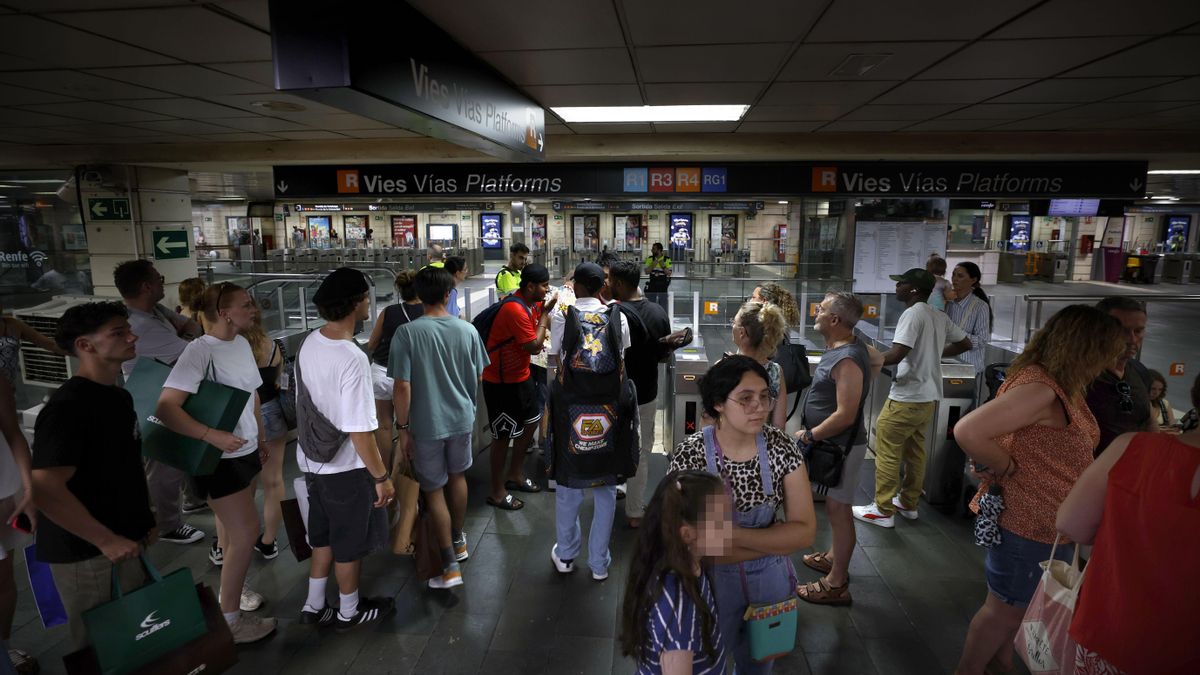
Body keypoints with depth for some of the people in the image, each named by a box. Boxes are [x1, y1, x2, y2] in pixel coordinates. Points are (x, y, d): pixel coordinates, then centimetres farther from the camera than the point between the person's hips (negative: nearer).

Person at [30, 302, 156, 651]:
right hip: (87, 551, -8)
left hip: (126, 538, 8)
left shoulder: (119, 396, 8)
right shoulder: (68, 407, -21)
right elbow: (46, 490, -28)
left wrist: (144, 519, 12)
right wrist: (106, 540, -23)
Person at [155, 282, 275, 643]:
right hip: (218, 457, -7)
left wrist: (261, 435, 21)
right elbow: (166, 407, -26)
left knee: (233, 519, 21)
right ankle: (229, 622, 10)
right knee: (246, 531, -5)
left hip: (245, 451, 8)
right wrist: (212, 435, -32)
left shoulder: (242, 344, 3)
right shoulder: (200, 350, -21)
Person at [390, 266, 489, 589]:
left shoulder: (407, 333, -17)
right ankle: (458, 541, 42)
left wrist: (403, 428, -7)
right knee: (457, 476, 24)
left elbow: (402, 387, -18)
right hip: (461, 418, 4)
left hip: (427, 424, -3)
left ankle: (451, 566, 13)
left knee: (434, 491, 9)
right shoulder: (467, 330, -6)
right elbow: (478, 377, 5)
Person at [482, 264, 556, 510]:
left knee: (531, 422, 19)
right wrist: (544, 313, -17)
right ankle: (497, 491, 17)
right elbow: (534, 347, -23)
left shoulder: (532, 303, 3)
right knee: (503, 434, 1)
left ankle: (513, 475, 36)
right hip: (501, 381, -10)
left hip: (520, 376, 10)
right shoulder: (515, 309, -26)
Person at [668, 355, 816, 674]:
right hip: (711, 583, -2)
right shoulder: (690, 456, -23)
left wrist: (732, 534, -23)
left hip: (770, 581, 3)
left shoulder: (782, 448, -15)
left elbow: (805, 531, -13)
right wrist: (775, 540, -20)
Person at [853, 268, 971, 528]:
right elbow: (965, 344, 22)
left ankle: (883, 511, 5)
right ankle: (908, 504, 29)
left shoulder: (913, 313, -16)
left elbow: (897, 354, -26)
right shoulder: (940, 317, 9)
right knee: (914, 451, 18)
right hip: (929, 396, 9)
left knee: (887, 452, -1)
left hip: (907, 397, -9)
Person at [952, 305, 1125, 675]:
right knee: (1005, 609, 10)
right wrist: (1008, 469, -23)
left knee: (1014, 606, 26)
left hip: (1047, 521, 9)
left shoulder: (1060, 387, 5)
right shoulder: (1040, 388, -27)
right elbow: (967, 432, -36)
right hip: (1029, 523, -9)